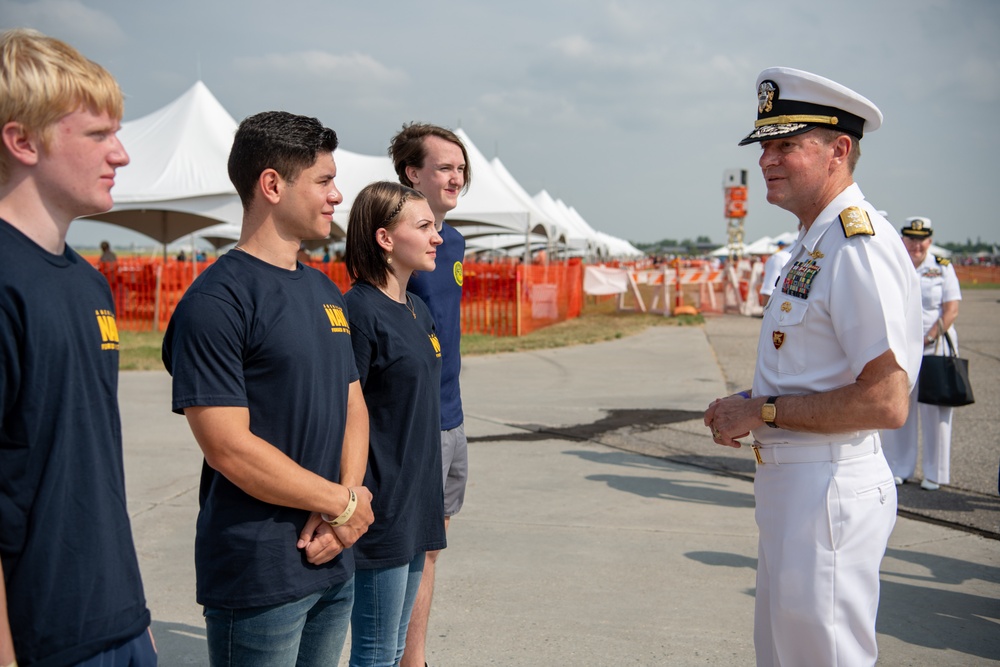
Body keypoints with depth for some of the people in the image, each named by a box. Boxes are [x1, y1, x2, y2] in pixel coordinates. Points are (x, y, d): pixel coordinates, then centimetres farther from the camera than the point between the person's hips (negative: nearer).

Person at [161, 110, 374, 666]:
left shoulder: (325, 291, 11)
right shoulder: (217, 301, -15)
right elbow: (228, 447, -20)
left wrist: (344, 502, -5)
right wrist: (344, 503, -10)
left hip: (335, 563, 7)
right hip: (257, 576, -7)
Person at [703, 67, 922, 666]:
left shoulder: (860, 247, -20)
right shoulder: (816, 243, 13)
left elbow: (886, 402, -26)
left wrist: (764, 412, -18)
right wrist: (750, 406, 6)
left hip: (830, 489, -10)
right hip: (792, 481, 11)